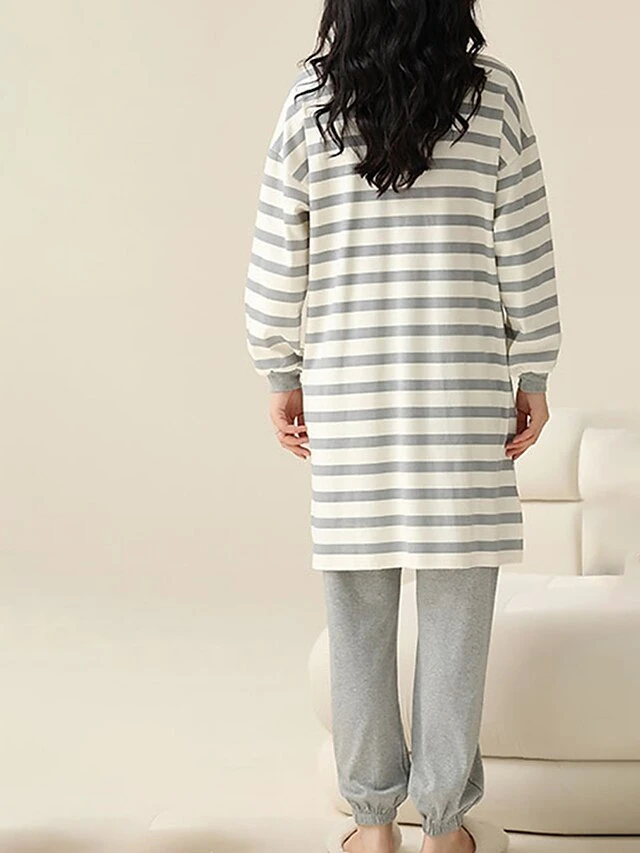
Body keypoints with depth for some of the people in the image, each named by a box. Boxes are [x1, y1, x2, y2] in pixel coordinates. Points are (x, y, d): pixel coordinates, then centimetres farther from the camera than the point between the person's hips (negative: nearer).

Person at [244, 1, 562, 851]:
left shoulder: (310, 97, 1)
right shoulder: (493, 93, -2)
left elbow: (277, 261, 1)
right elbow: (525, 254, -1)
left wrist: (282, 375, 11)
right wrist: (533, 377, 7)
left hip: (345, 391, 1)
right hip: (463, 393, -1)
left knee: (358, 613, 9)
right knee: (455, 610, 6)